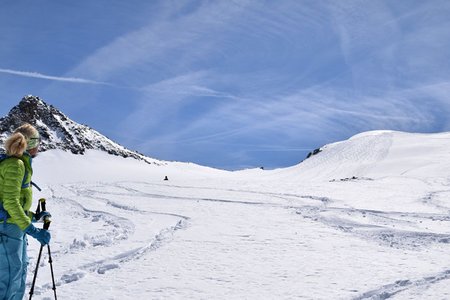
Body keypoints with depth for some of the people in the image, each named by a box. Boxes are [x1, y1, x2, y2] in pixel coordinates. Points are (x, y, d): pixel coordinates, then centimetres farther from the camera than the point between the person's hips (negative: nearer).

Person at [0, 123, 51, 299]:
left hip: (16, 225, 10)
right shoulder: (14, 164, -16)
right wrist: (32, 230, -24)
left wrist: (33, 217, 23)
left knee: (21, 268, 18)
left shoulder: (21, 163, 13)